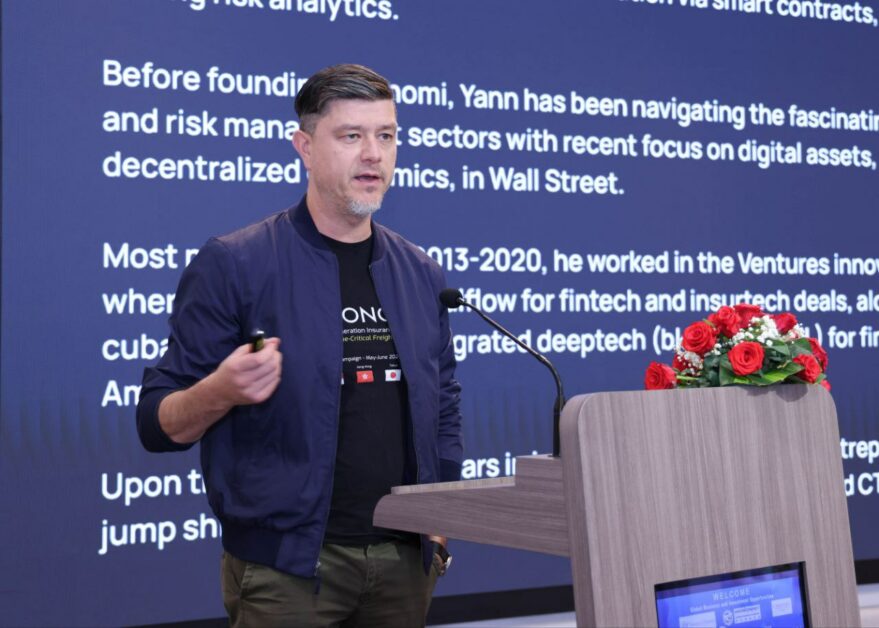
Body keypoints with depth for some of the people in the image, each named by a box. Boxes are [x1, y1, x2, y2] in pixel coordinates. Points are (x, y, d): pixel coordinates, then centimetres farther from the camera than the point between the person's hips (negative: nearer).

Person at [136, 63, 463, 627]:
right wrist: (221, 391, -26)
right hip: (287, 566, -5)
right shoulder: (233, 265, -8)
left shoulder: (421, 275, 8)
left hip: (406, 561, 5)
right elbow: (160, 425, -7)